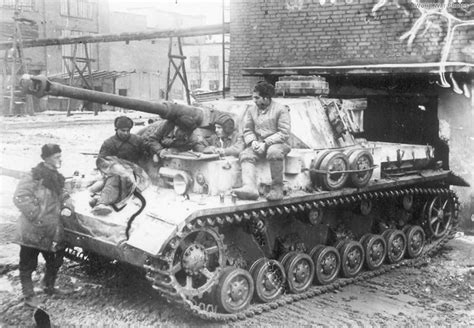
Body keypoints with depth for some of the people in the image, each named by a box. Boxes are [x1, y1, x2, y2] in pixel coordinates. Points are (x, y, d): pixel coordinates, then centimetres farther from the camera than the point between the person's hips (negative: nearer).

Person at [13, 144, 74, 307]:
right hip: (32, 232, -8)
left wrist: (67, 207, -3)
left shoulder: (56, 178, 11)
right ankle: (29, 295, 20)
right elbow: (20, 197, -22)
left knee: (55, 261, 20)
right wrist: (38, 217, -24)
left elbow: (63, 195, 20)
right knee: (28, 265, 6)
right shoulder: (34, 176, -15)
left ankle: (49, 286, 41)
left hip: (52, 233, 8)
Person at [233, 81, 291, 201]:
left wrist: (266, 143, -19)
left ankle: (277, 188, -25)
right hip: (258, 144, 5)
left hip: (278, 143, -5)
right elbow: (247, 130, 13)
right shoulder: (251, 110, 12)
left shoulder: (281, 110, -4)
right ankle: (250, 188, -43)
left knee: (274, 152, -38)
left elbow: (284, 133, -10)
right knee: (245, 155, -24)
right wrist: (253, 142, -10)